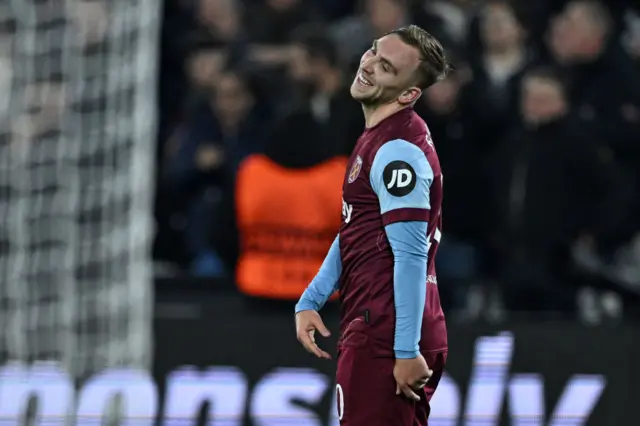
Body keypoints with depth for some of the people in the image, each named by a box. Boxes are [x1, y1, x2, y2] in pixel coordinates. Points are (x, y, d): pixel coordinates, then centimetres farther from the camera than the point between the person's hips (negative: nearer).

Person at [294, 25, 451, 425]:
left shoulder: (398, 150, -17)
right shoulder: (379, 136, 15)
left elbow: (411, 256, -21)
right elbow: (352, 233, 24)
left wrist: (406, 351, -23)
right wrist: (311, 301, 19)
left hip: (387, 336, -10)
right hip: (374, 327, 10)